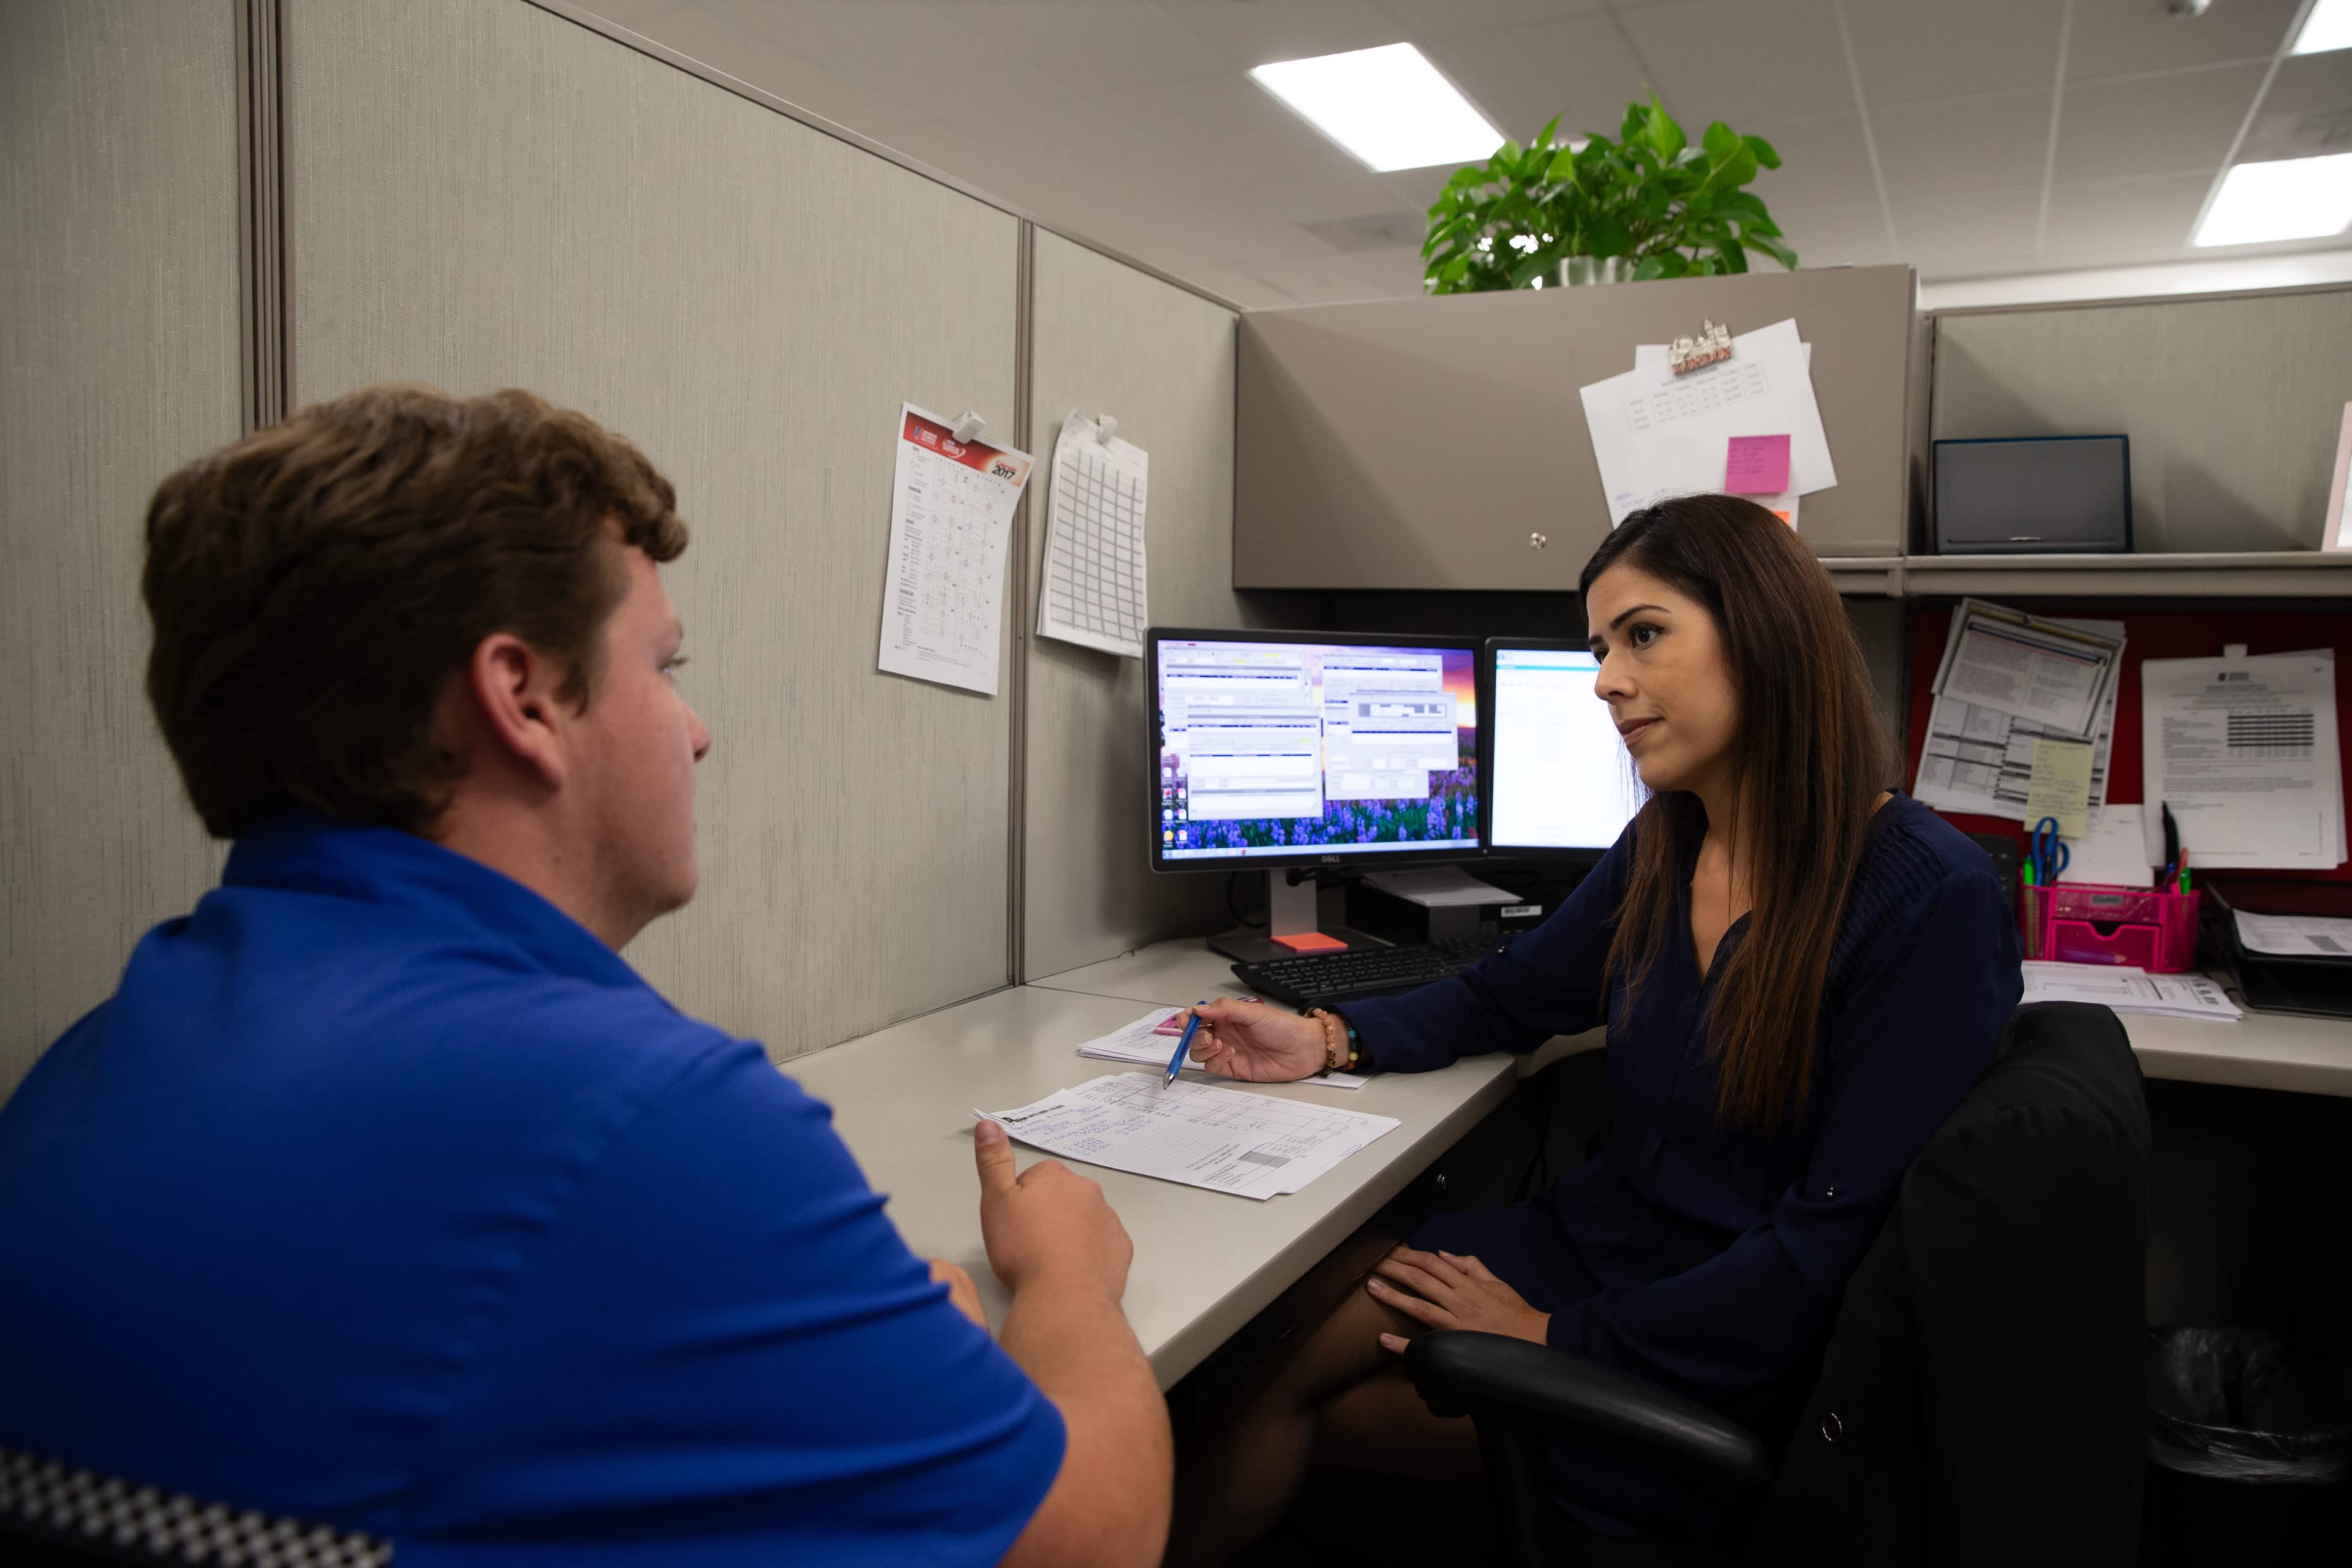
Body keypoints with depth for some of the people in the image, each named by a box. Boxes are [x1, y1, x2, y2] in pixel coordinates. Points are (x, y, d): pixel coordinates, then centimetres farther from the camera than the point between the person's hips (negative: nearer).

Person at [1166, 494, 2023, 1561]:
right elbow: (1506, 994, 16)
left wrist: (1561, 1338, -18)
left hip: (1729, 1364, -6)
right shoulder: (1659, 854, 1)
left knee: (1303, 1408, -7)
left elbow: (1835, 1243, -21)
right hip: (1595, 1242, 6)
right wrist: (1332, 1040, -1)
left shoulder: (1933, 901, -20)